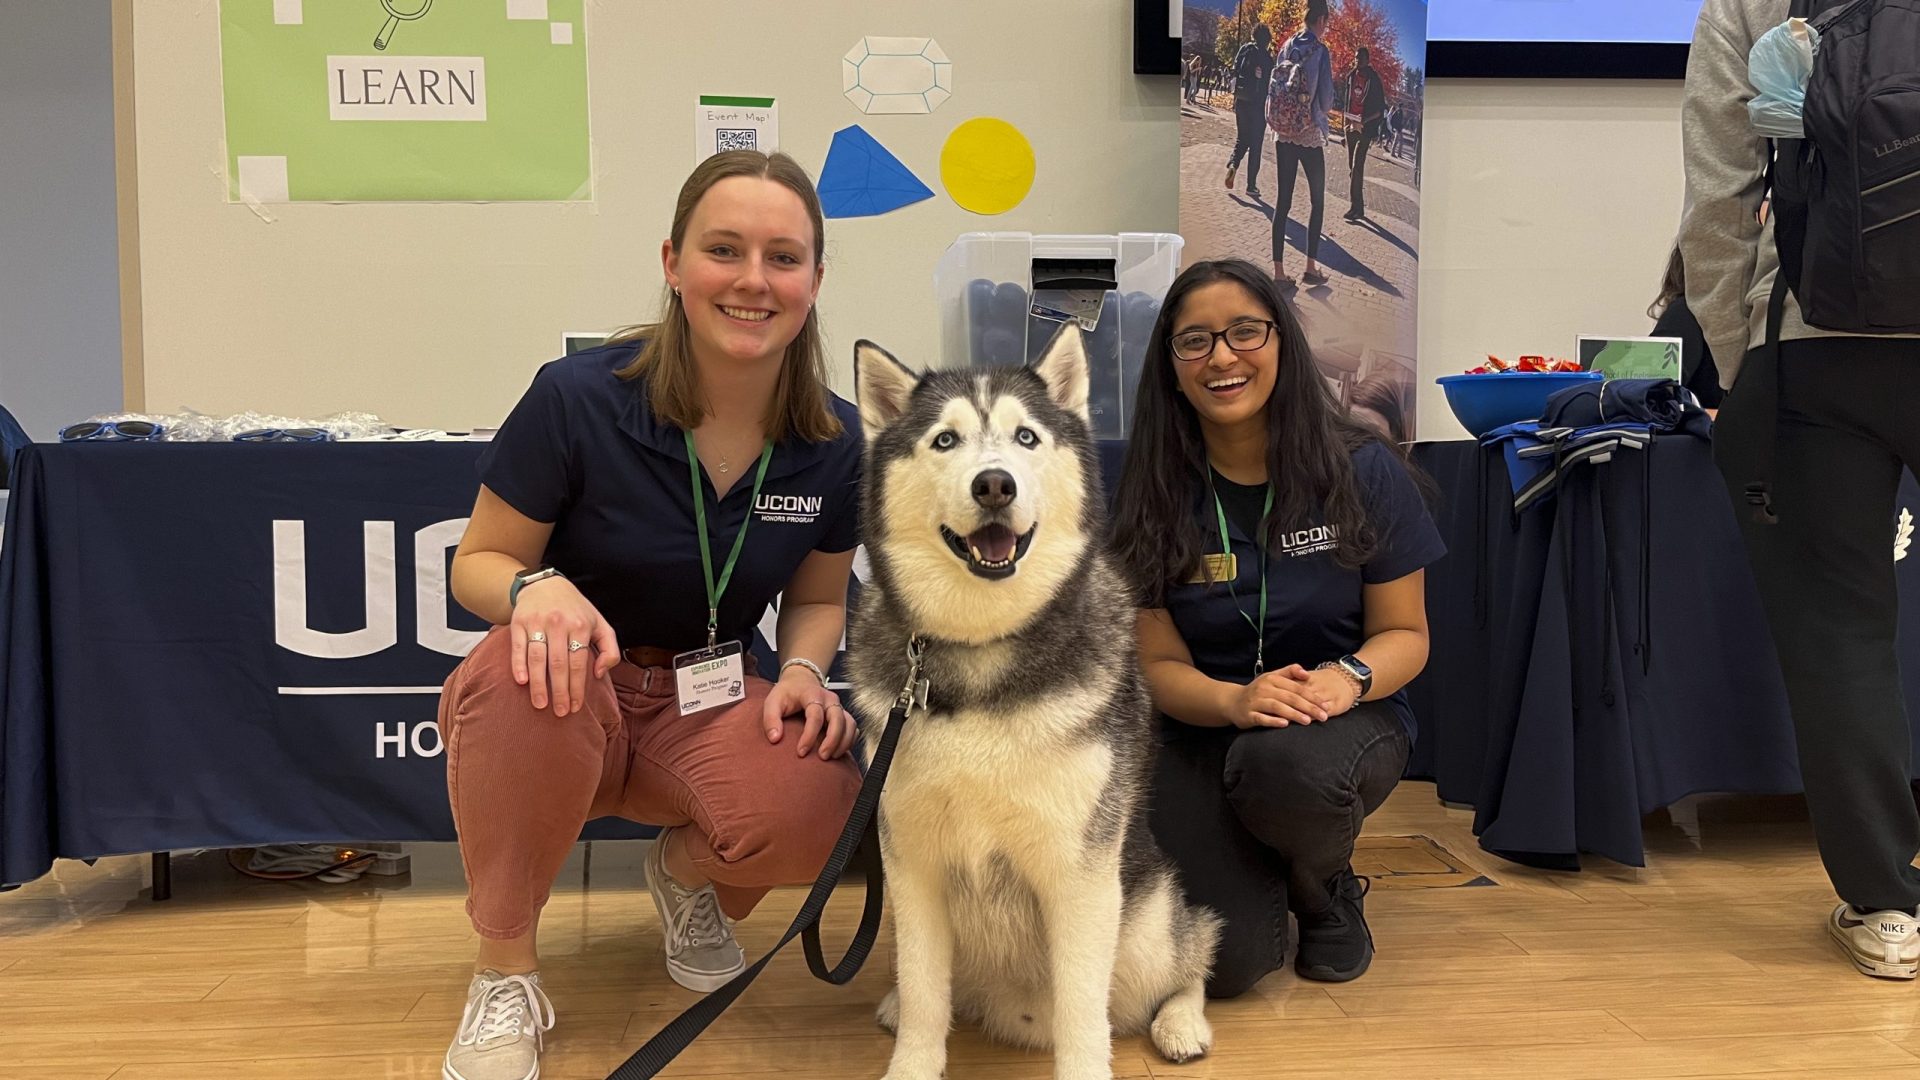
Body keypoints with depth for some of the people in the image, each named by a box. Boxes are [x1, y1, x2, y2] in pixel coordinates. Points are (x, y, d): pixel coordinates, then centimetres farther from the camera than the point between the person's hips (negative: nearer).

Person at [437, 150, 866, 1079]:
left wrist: (803, 671, -13)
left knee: (819, 809, -30)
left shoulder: (833, 442, -7)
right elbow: (477, 564, -7)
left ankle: (686, 871, 11)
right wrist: (536, 590, -31)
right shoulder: (579, 397, -17)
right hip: (575, 695, -2)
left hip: (709, 706, 2)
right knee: (519, 671, -38)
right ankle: (504, 972, -12)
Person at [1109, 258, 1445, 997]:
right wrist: (1235, 699, -25)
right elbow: (1158, 663, -3)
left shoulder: (1364, 471, -7)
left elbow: (1404, 632, -1)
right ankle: (1261, 877, 19)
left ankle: (1328, 888, 0)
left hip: (1344, 718, 0)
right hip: (1204, 731, 1)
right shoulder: (1150, 496, -5)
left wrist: (1349, 677, -24)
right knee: (1224, 961, -21)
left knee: (1283, 767, -40)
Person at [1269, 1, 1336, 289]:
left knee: (1283, 200, 5)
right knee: (1318, 200, 9)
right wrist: (1322, 110, 10)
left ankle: (1279, 270, 2)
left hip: (1283, 133, 4)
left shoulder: (1287, 47, 3)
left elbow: (1276, 86, 9)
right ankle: (1310, 267, 6)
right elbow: (1326, 96, -11)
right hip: (1310, 135, -4)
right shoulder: (1320, 51, -10)